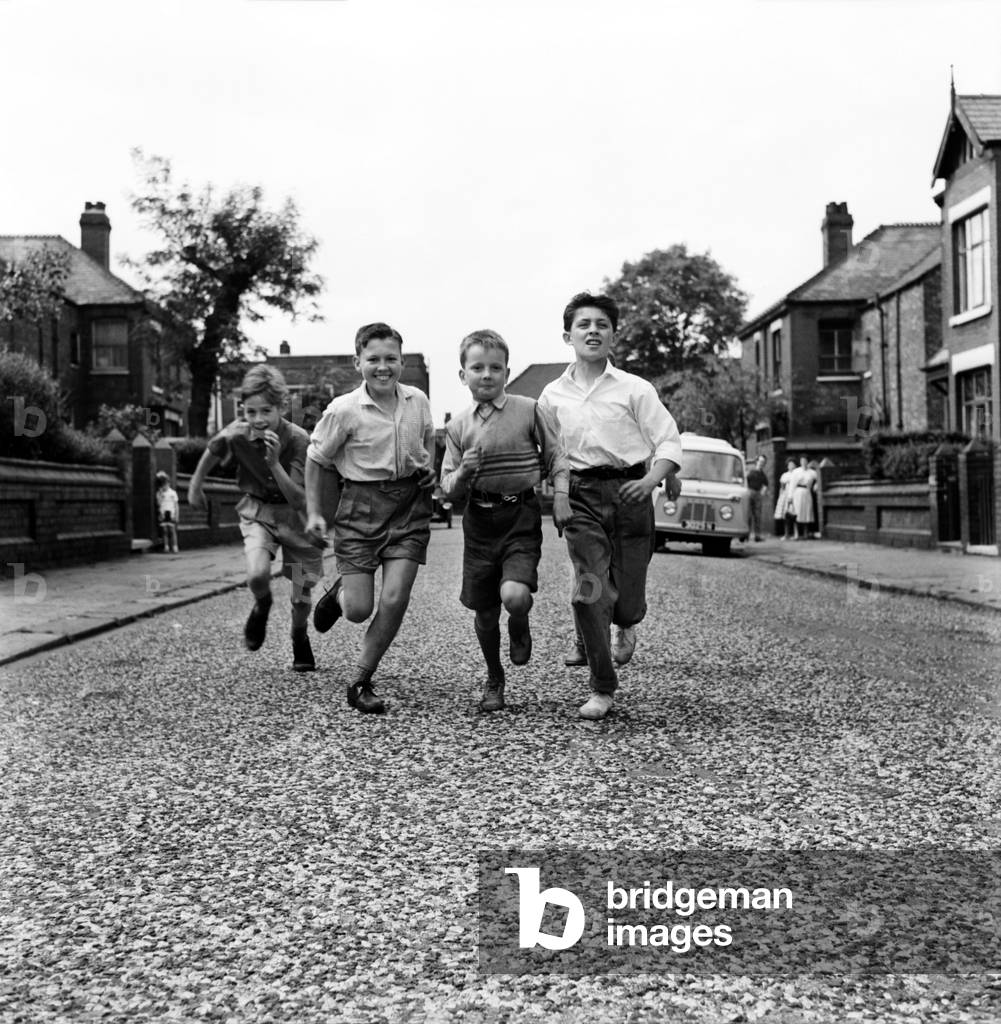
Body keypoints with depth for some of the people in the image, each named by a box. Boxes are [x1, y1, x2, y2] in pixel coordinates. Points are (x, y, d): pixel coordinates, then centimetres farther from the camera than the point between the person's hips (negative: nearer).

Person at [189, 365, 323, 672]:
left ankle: (300, 638, 39)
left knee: (302, 592, 6)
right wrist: (195, 484, 17)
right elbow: (212, 452, 7)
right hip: (257, 511, 1)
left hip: (295, 515, -1)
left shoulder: (298, 439, -25)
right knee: (257, 574, -27)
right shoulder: (236, 435, -18)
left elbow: (298, 500, -27)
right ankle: (262, 604, 10)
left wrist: (274, 463, -37)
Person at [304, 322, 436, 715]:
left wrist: (429, 473, 6)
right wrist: (313, 512, -1)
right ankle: (339, 594, 36)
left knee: (394, 600, -8)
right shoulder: (344, 410, -11)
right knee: (358, 609, -3)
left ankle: (360, 682, 11)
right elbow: (316, 459, 1)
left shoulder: (418, 400, 1)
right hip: (361, 504, -2)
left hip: (410, 504, 3)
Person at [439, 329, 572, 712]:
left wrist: (561, 496, -5)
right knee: (484, 612, 8)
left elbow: (555, 454, 6)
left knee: (514, 595, -24)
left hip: (521, 516, -3)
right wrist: (463, 473, -15)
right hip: (479, 521, 3)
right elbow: (448, 490, 6)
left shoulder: (529, 410, -2)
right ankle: (494, 680, 32)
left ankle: (520, 626, 14)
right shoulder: (458, 426, 4)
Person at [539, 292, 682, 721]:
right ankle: (602, 690, 4)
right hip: (580, 496, 1)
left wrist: (651, 480, -18)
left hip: (629, 493, -1)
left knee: (627, 596, 1)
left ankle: (626, 624, 43)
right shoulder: (553, 396, 10)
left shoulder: (635, 389, 2)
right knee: (588, 592, -11)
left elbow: (669, 442, -1)